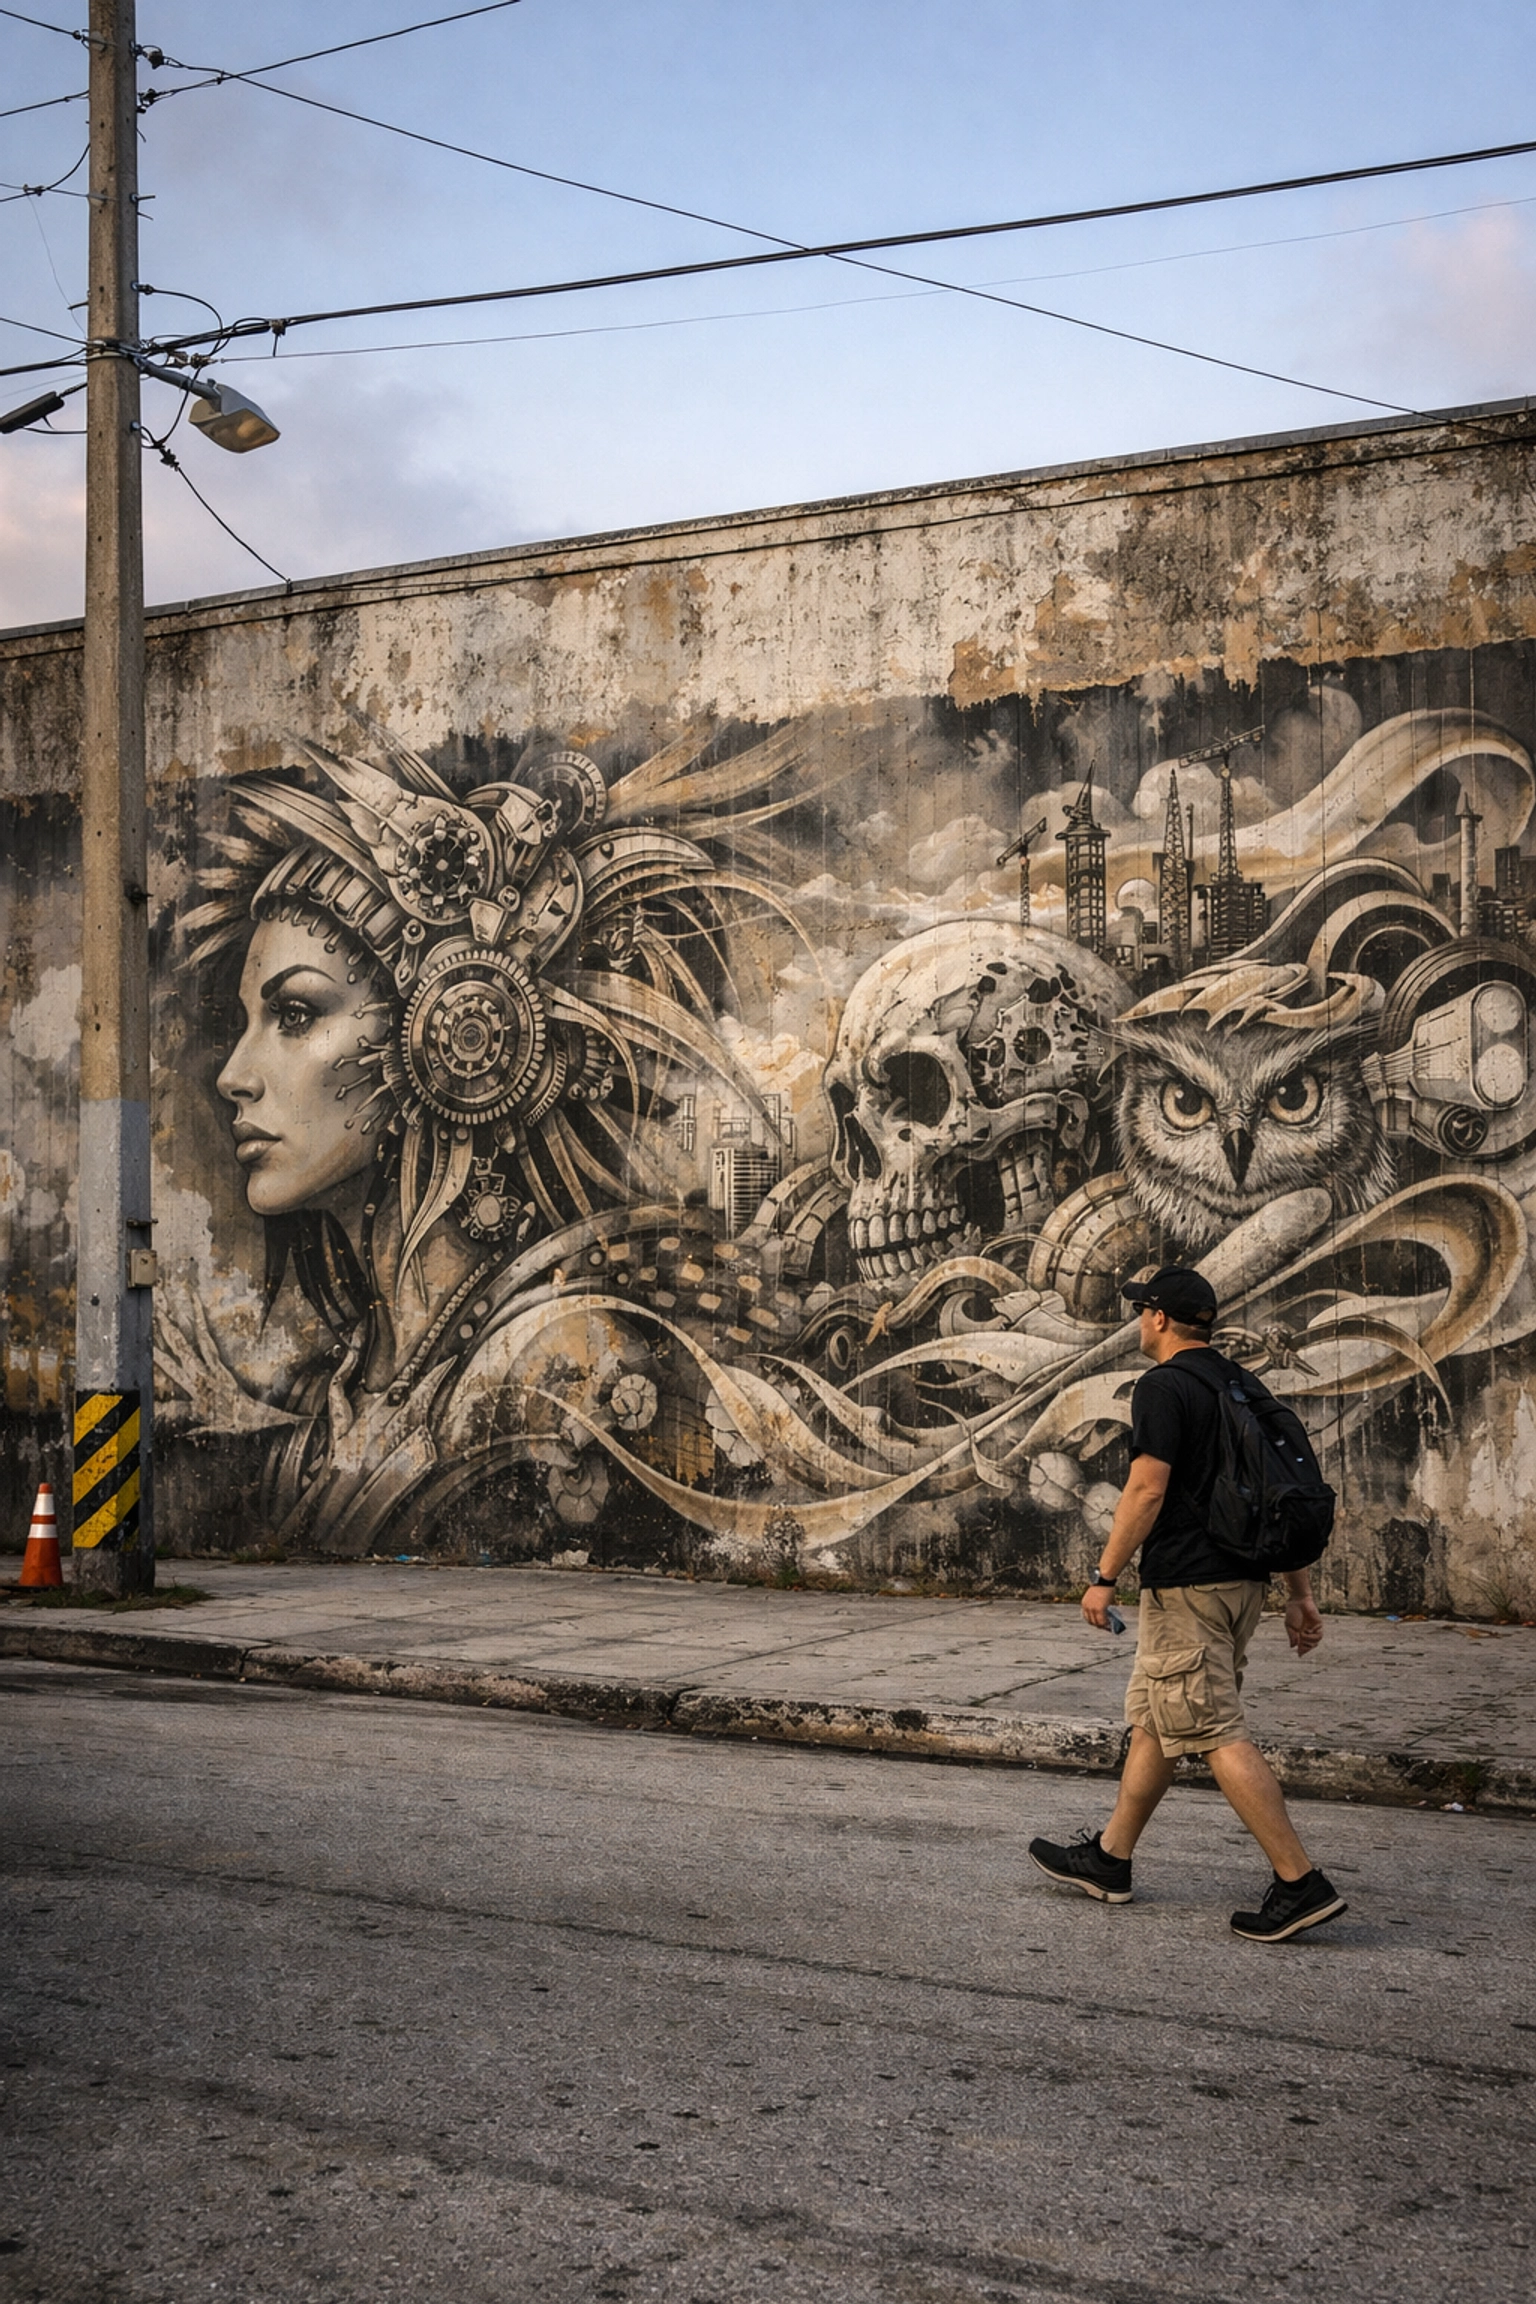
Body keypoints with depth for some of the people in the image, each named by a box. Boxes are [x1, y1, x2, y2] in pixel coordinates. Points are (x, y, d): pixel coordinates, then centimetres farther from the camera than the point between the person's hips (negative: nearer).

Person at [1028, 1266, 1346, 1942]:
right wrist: (1300, 1594, 16)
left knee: (1217, 1735, -8)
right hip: (1239, 1582, 10)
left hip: (1184, 1588, -9)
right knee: (1151, 1720, 18)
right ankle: (1109, 1859, 27)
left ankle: (1300, 1882, -11)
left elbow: (1147, 1490, -19)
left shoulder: (1161, 1387, -12)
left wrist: (1104, 1577, -12)